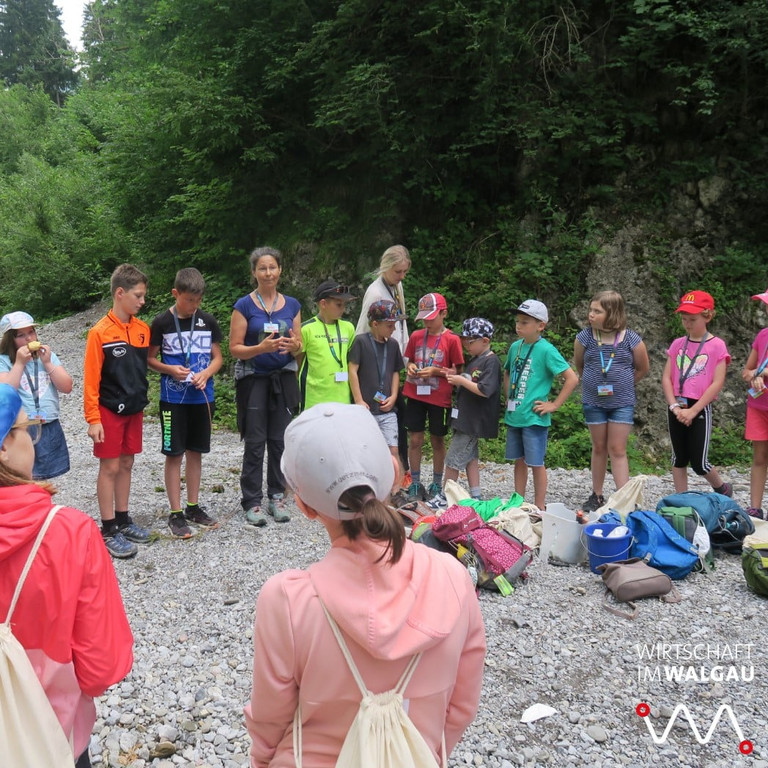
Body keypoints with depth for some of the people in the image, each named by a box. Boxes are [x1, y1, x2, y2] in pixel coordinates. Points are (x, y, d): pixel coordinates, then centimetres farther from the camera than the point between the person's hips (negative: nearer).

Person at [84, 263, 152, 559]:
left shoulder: (143, 329, 3)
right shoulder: (100, 332, -13)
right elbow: (91, 380, -13)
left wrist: (142, 400, 7)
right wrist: (93, 419, -14)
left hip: (134, 409, 5)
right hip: (109, 411, -5)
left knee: (126, 464, 13)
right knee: (109, 467, 1)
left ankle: (123, 521, 25)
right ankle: (109, 530, 9)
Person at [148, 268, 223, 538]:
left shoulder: (208, 321, 2)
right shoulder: (162, 322, -5)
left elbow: (217, 357, 7)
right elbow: (150, 358, 1)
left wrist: (205, 373, -12)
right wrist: (170, 370, -17)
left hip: (202, 397, 3)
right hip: (173, 398, -3)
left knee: (195, 451, 12)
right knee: (174, 453, 1)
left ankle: (193, 507, 24)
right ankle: (175, 513, 10)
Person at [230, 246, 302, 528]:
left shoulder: (292, 305, 7)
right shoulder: (244, 306, -3)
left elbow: (299, 347, 11)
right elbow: (235, 348, -6)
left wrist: (293, 345, -13)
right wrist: (261, 348, -23)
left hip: (284, 379, 3)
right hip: (253, 380, -3)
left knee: (280, 440, 6)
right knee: (255, 443, 0)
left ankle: (277, 497, 18)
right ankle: (252, 502, 8)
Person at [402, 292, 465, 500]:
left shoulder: (451, 339, -7)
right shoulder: (416, 336, 5)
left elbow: (458, 371, -5)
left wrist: (436, 371, -18)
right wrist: (410, 368, -6)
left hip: (439, 397, -3)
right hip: (415, 395, 3)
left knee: (437, 441, 9)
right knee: (415, 439, 4)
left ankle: (437, 485, 22)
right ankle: (415, 484, 16)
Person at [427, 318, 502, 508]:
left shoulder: (491, 361, -16)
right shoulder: (475, 359, 13)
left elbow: (484, 390, -25)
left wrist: (461, 381, -19)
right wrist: (457, 380, 5)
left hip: (474, 420, -10)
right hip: (467, 419, 10)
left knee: (454, 459, -2)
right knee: (470, 457, 15)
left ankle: (444, 497, 9)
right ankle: (475, 496, 22)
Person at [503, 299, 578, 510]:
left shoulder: (546, 350, -13)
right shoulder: (515, 347, 6)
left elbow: (572, 379, -16)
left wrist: (554, 405, -14)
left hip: (534, 417, -6)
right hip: (514, 416, 6)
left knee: (536, 463, 3)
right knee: (519, 461, 15)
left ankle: (539, 508, 15)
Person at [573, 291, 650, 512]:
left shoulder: (631, 340, -8)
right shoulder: (585, 337, -5)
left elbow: (643, 368, 7)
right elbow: (579, 365, 12)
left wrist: (622, 384, 10)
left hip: (622, 402, -1)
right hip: (593, 402, 2)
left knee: (617, 450, -2)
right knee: (599, 448, 11)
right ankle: (597, 496, 22)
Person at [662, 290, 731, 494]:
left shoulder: (716, 345, -5)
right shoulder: (677, 344, 6)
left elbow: (717, 383, -10)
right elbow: (666, 378, 4)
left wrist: (692, 411, -14)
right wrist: (675, 406, -9)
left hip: (700, 409, -4)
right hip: (677, 409, 4)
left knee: (699, 463, -3)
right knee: (679, 459, 9)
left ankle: (722, 489, 26)